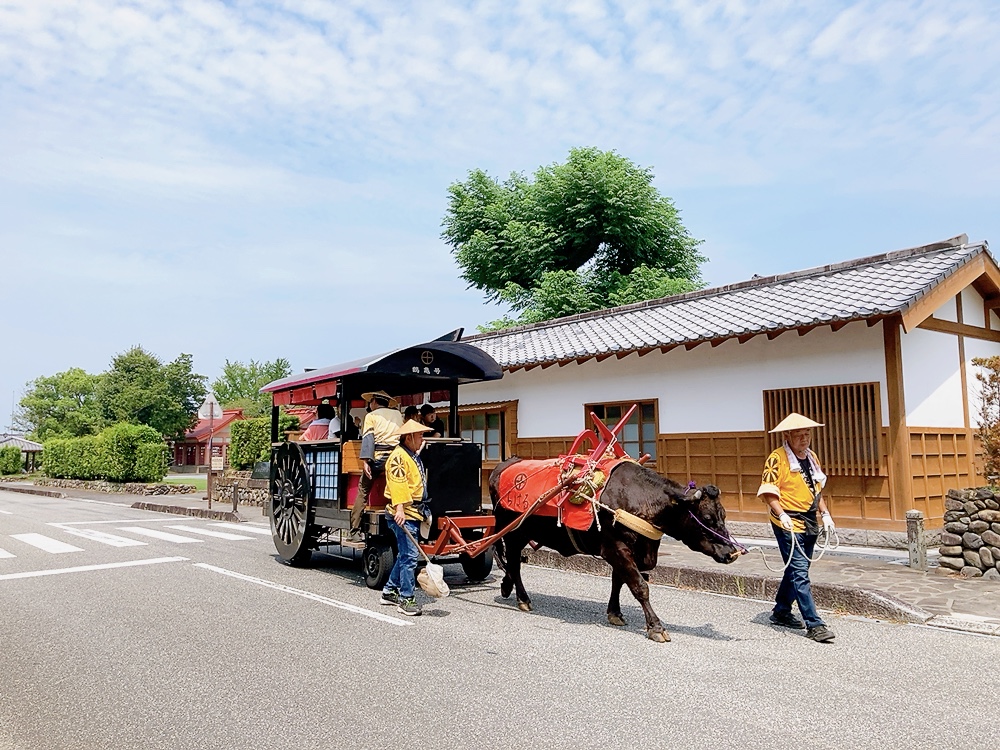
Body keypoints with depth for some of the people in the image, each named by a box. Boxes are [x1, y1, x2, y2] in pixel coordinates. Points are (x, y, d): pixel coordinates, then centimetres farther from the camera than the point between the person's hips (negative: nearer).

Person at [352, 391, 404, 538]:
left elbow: (368, 437, -5)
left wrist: (365, 460, -12)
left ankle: (355, 529, 1)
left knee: (363, 490, 3)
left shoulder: (371, 416, 8)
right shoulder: (397, 414, 20)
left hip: (378, 457, -3)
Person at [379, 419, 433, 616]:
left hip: (414, 512, 10)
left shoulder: (413, 456, 20)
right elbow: (397, 483, -24)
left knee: (405, 555, 16)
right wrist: (399, 508, -32)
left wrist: (423, 511, 29)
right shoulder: (399, 456, -12)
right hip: (403, 513, -10)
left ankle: (390, 591, 28)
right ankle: (406, 599, -1)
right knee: (409, 556, -8)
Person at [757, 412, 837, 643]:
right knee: (800, 573, -8)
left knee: (795, 571, 16)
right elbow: (768, 492, -15)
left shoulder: (812, 457, 13)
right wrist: (782, 515, -26)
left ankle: (781, 612, 31)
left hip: (810, 523, 8)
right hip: (788, 524, -8)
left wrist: (825, 514, 11)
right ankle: (814, 624, -5)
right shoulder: (777, 459, -12)